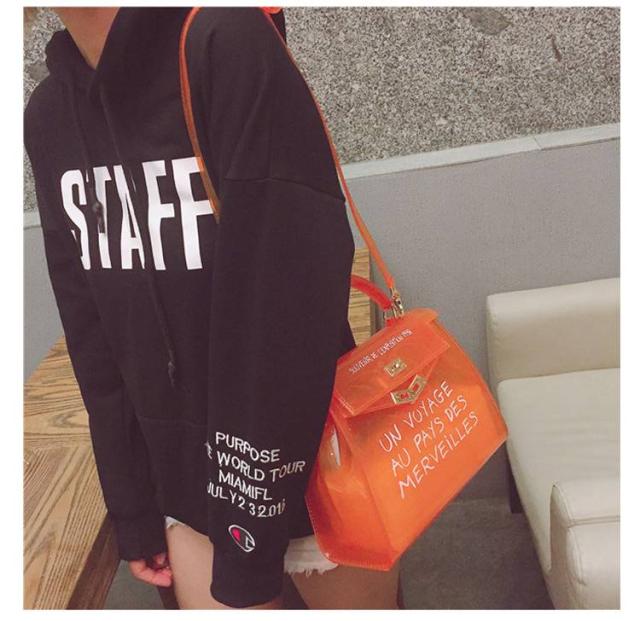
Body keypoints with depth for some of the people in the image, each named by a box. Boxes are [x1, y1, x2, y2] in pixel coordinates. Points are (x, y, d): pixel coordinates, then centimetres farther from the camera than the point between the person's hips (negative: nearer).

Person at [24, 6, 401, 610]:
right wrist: (131, 507, 7)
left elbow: (287, 308, -22)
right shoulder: (48, 115, 1)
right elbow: (91, 330, 4)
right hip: (185, 481, 5)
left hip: (311, 469, -4)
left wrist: (251, 536, -16)